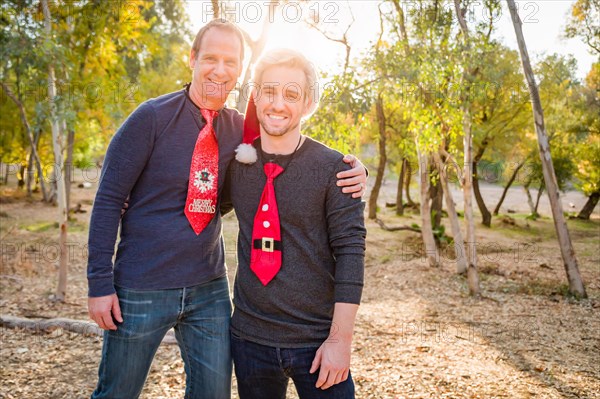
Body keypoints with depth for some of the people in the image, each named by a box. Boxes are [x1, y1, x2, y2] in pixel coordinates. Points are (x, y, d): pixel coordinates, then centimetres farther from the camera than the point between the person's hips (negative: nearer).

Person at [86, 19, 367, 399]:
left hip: (210, 289, 4)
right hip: (143, 290, -3)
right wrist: (100, 282, -11)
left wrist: (352, 170, -13)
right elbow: (108, 199, -9)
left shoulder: (239, 129, 2)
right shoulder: (152, 117, -11)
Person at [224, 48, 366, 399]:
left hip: (317, 342, -3)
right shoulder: (236, 164, 1)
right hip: (250, 337, 3)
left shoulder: (334, 168, -9)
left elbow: (350, 251, -11)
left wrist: (341, 338, -13)